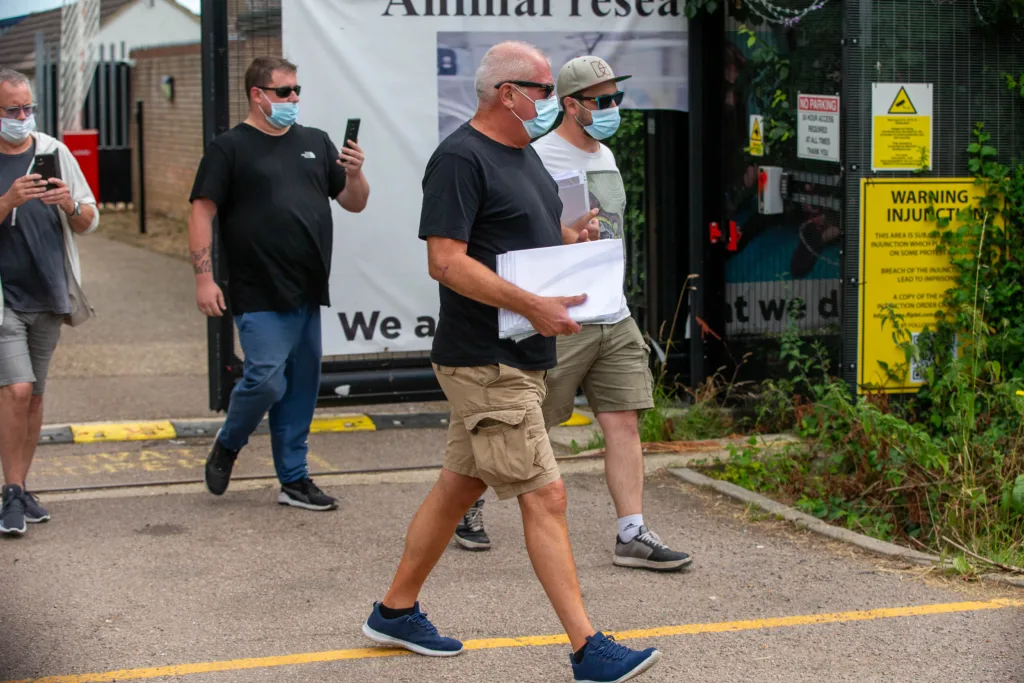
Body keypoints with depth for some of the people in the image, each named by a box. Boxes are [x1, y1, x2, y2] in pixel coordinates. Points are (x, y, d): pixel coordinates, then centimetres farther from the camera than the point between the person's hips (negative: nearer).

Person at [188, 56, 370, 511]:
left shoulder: (315, 143, 15)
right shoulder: (230, 148, -1)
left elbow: (354, 204, 17)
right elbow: (202, 211, -5)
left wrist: (354, 175, -5)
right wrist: (203, 277, -13)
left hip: (308, 292, 6)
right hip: (260, 296, -6)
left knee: (302, 387, 7)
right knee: (266, 380, -12)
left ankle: (294, 479, 17)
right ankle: (227, 446, 15)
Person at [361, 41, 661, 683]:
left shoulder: (524, 153, 16)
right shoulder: (461, 157, -15)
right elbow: (446, 262, -22)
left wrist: (571, 235, 7)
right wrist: (532, 306, -26)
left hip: (523, 359, 10)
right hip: (486, 363, -10)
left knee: (460, 486, 16)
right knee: (545, 497, -9)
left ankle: (396, 611, 28)